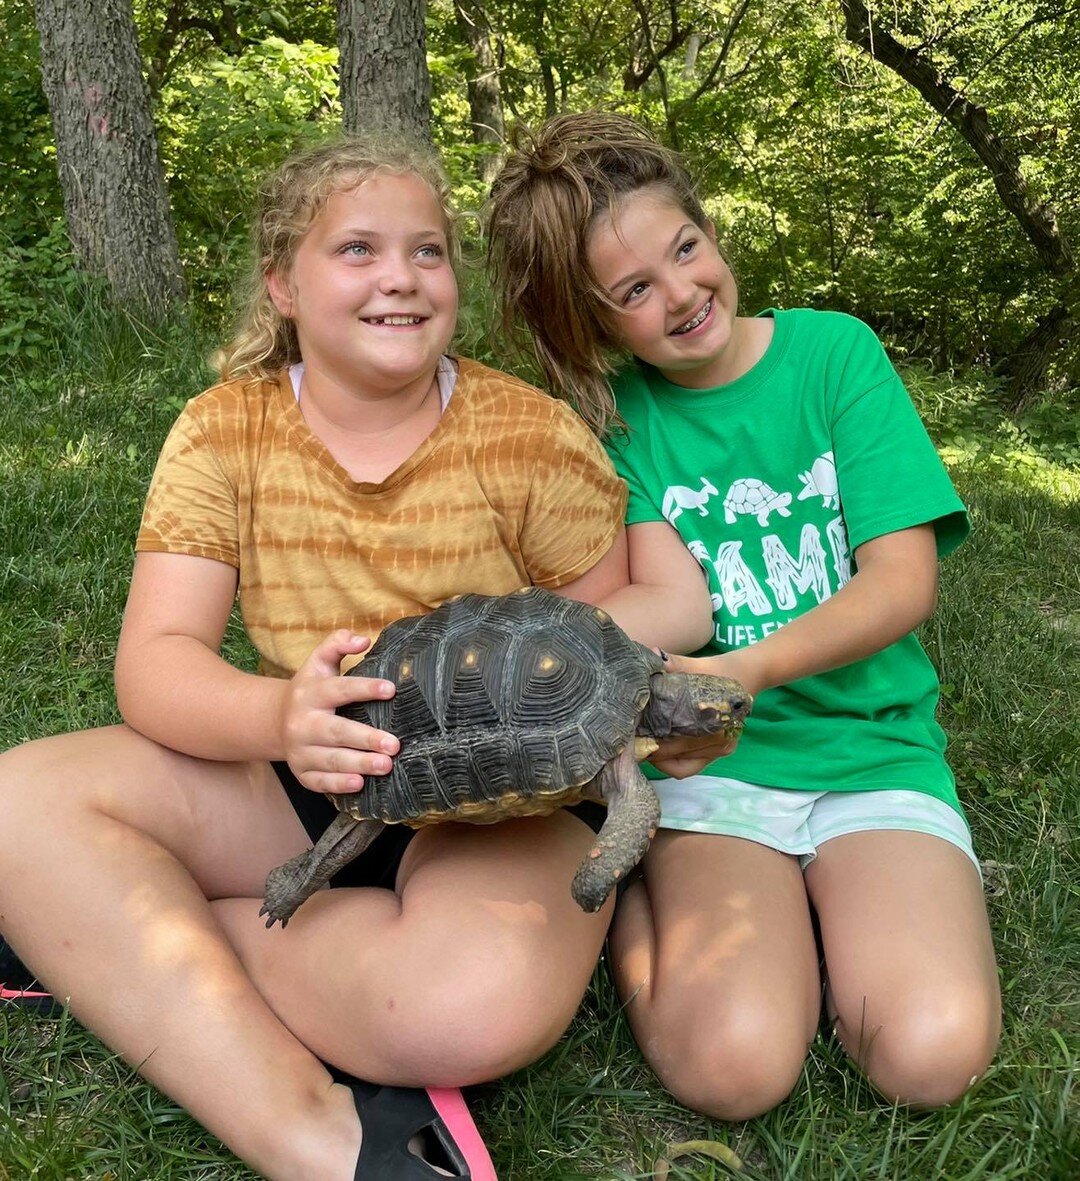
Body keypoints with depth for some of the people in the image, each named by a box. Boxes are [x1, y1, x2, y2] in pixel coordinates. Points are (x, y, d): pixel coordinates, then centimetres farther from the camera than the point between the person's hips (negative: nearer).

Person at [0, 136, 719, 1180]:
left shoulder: (530, 432, -7)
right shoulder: (224, 432, -3)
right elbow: (154, 660, -10)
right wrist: (278, 715, -33)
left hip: (499, 801, -2)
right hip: (288, 786, 3)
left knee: (481, 1004, -35)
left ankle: (119, 947, -12)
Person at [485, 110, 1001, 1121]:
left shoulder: (833, 350, 1)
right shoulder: (618, 412, 3)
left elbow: (904, 580, -8)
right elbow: (666, 609, -10)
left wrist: (752, 669, -25)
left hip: (871, 745, 1)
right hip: (711, 762, 0)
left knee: (931, 1054, -23)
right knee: (731, 1063, -24)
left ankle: (832, 905, 5)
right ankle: (640, 896, 4)